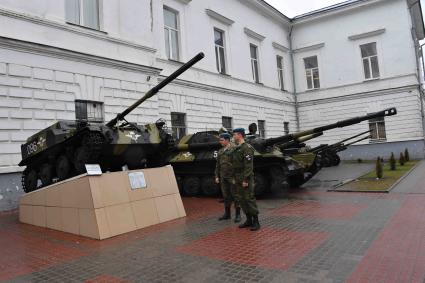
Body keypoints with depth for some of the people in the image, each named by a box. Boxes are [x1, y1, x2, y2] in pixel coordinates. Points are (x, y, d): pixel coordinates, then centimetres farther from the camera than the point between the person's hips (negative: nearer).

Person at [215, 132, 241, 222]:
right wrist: (217, 176, 10)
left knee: (235, 196, 0)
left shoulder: (234, 149, -10)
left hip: (233, 177, -6)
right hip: (223, 177, 6)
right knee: (226, 196, 12)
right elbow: (218, 165, 15)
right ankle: (227, 214, 22)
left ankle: (238, 215, 8)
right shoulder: (220, 151, 11)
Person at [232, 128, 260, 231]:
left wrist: (245, 180, -22)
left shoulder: (247, 148, -13)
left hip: (246, 179, -9)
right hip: (238, 179, 9)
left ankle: (256, 222, 4)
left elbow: (248, 165, -19)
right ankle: (249, 220, 19)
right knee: (242, 200, 10)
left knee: (250, 199, -5)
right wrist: (235, 178, 16)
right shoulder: (236, 149, 15)